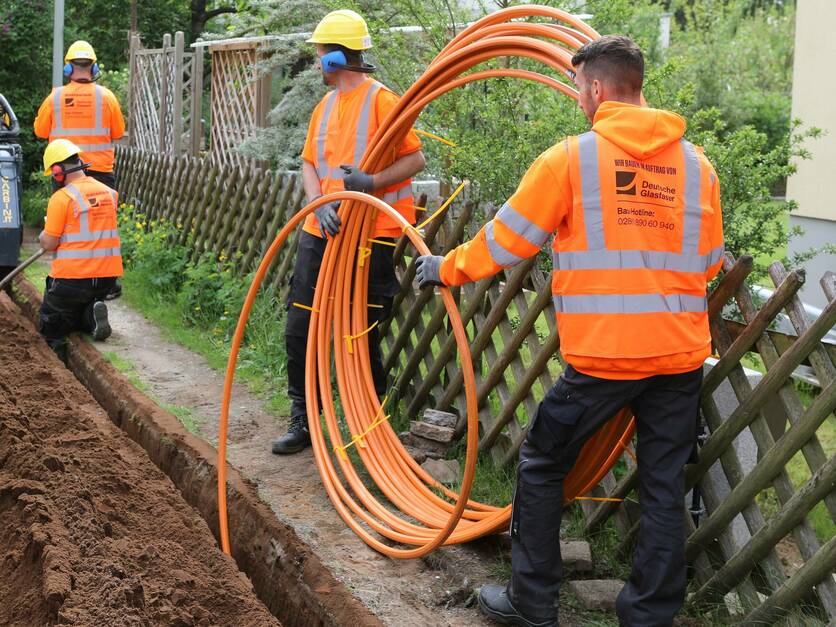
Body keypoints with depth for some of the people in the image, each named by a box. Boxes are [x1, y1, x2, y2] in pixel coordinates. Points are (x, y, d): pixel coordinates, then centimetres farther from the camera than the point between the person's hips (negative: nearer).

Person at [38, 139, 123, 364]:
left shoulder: (61, 198, -14)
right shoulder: (109, 193, 4)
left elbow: (48, 243, -10)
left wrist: (44, 234, 12)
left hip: (72, 276, -4)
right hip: (107, 276, 4)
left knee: (51, 323, 19)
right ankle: (92, 315, -5)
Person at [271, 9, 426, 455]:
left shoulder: (380, 100, -8)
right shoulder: (325, 106, 14)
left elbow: (416, 159, -9)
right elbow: (309, 163, 9)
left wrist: (372, 181, -24)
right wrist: (320, 203, -10)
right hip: (323, 230, 7)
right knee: (299, 329, 6)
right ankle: (302, 422, 18)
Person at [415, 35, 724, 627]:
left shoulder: (570, 158, -6)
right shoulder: (698, 163, 6)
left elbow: (505, 239, 1)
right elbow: (709, 262, 16)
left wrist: (446, 268, 17)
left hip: (603, 355, -4)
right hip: (683, 353, 4)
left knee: (542, 466, 14)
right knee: (665, 487, 12)